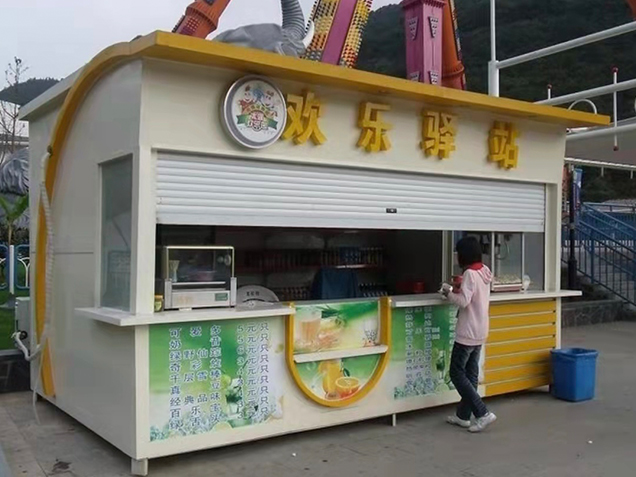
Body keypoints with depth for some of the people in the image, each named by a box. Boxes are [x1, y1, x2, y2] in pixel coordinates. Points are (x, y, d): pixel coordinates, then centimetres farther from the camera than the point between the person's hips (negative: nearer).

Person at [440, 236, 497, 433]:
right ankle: (463, 415, 21)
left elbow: (463, 302, -23)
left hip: (467, 333, -9)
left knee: (457, 374, 0)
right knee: (470, 374, 13)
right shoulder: (484, 272, 8)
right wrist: (456, 291, 10)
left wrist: (449, 293, -7)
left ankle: (483, 413, -4)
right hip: (480, 332, 9)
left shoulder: (470, 274, -18)